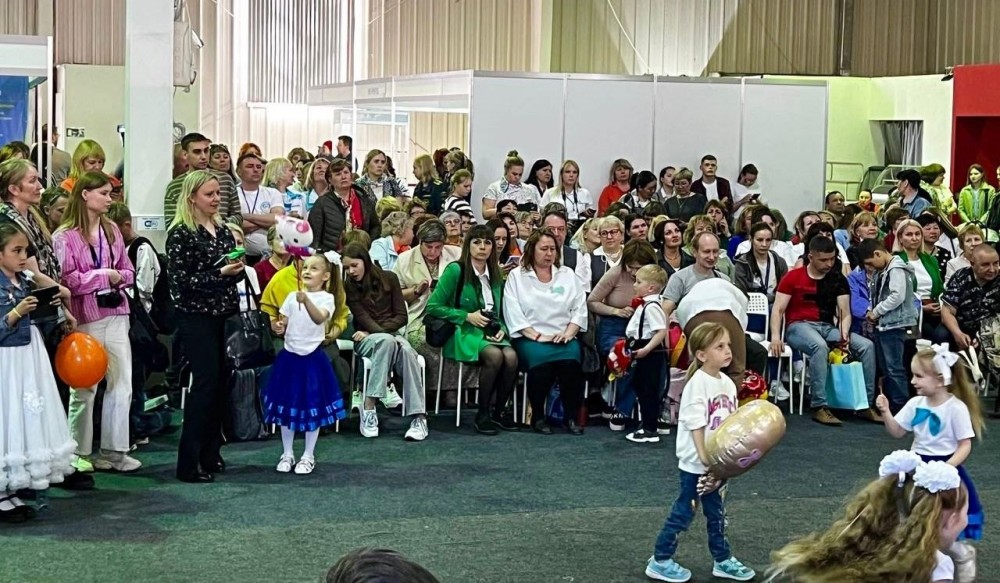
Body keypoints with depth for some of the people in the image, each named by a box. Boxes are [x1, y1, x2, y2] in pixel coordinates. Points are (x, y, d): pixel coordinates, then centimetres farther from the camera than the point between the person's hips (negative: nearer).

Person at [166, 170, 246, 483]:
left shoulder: (223, 229, 13)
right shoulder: (181, 233, -8)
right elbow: (180, 280, -14)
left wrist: (238, 268, -1)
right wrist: (219, 273, -19)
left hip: (223, 315, 7)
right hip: (196, 318, -7)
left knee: (221, 380, 6)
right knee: (205, 381, -10)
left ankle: (210, 454, 17)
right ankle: (189, 463, -5)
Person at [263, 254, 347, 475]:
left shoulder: (326, 298, -8)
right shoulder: (292, 296, 5)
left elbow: (319, 318, -28)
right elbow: (281, 323, 7)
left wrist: (306, 301, -45)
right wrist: (278, 327, -17)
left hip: (312, 357, -4)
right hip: (289, 356, 4)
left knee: (312, 408, 4)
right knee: (286, 407, 9)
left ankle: (308, 456, 17)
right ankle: (287, 454, 22)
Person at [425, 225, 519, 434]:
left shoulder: (496, 275, 16)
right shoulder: (455, 270, -3)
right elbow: (433, 307, -6)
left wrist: (502, 329, 1)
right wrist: (467, 316, -11)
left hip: (491, 334, 5)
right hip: (463, 333, -5)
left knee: (511, 356, -29)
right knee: (494, 355, -34)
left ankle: (499, 410, -8)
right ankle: (482, 414, -18)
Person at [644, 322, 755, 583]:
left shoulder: (727, 383, 6)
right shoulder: (698, 383, -17)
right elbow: (695, 425, -20)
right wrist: (705, 459, -22)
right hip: (695, 463, -7)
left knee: (717, 512, 16)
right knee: (684, 512, 1)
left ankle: (722, 560, 28)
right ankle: (659, 561, 12)